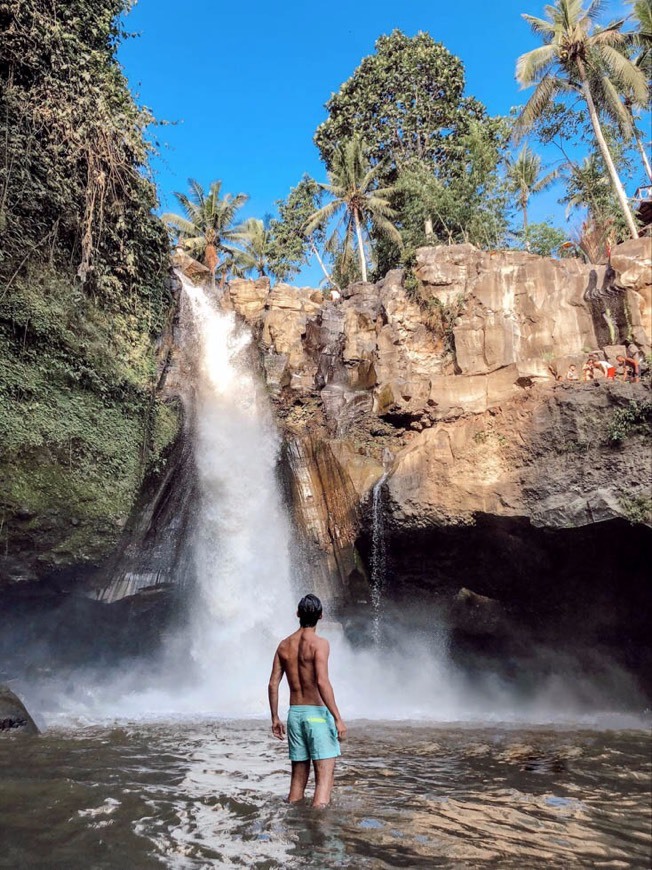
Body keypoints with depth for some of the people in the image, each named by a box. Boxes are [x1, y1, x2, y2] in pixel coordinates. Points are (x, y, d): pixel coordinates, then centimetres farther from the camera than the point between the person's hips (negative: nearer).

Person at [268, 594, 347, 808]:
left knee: (298, 776, 15)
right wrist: (337, 718, -18)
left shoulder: (284, 645, 7)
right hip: (317, 713, -6)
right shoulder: (319, 643, -10)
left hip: (294, 713, 6)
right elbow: (322, 682, -20)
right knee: (325, 774, -2)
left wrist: (275, 718, 16)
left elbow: (273, 684, 7)